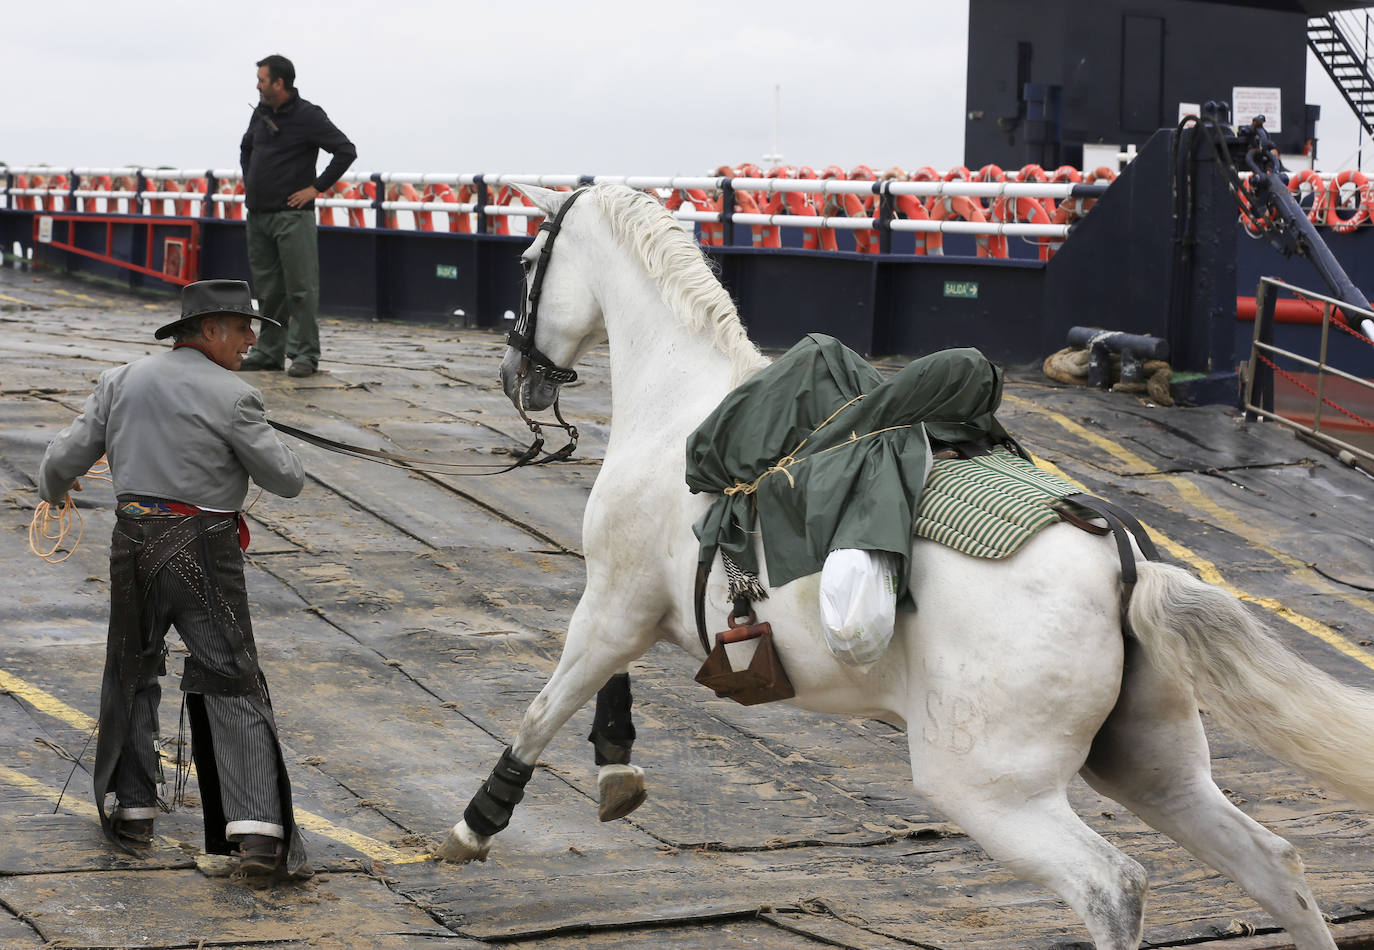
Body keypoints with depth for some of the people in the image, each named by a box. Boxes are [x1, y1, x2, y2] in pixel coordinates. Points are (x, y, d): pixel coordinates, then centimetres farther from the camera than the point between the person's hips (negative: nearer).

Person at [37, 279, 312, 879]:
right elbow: (287, 481, -5)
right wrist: (259, 443, 15)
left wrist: (53, 489, 33)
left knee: (131, 676, 21)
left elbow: (63, 459, 10)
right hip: (205, 555, -5)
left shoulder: (121, 382, 7)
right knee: (233, 687, -2)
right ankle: (257, 831, -12)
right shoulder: (232, 398, -9)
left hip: (134, 544, 5)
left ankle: (132, 812, 24)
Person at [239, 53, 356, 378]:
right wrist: (249, 183, 18)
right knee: (268, 288, 11)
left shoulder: (308, 116, -8)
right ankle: (269, 352, 17)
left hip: (292, 216, -7)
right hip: (257, 215, 7)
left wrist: (316, 187, -12)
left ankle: (305, 354, -4)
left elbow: (346, 151, -13)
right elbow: (246, 148, 32)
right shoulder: (261, 113, 13)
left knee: (300, 287, -7)